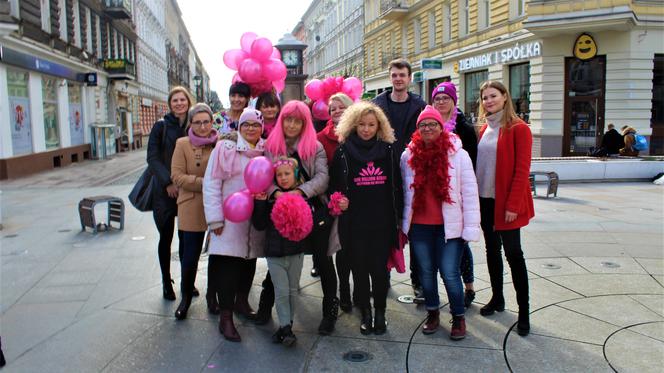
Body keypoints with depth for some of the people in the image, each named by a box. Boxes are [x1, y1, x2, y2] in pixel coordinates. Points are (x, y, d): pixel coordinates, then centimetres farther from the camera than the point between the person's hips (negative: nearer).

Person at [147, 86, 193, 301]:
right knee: (166, 237, 6)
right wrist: (168, 182, -15)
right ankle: (166, 282, 20)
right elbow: (153, 158, -6)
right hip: (165, 190, -1)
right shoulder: (161, 126, -1)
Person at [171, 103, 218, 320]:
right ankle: (186, 297, 29)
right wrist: (204, 183, -15)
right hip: (192, 210, -1)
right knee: (190, 258, 5)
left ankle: (212, 296, 31)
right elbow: (177, 176, -6)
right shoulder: (182, 144, 1)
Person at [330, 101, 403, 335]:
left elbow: (397, 185, 6)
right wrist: (338, 200, -15)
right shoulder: (343, 151, 0)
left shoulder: (388, 150, 4)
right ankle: (365, 313, 26)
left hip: (383, 221, 1)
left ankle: (380, 311, 25)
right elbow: (334, 185, 5)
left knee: (380, 268, 5)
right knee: (359, 268, 8)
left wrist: (399, 217, 4)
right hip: (354, 222, 0)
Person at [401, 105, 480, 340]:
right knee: (426, 272, 14)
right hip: (419, 226, 3)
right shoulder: (408, 156, 3)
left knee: (450, 274, -1)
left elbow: (469, 193, -5)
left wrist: (470, 228, -7)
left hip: (449, 226, -3)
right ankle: (433, 313, 34)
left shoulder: (458, 154, -6)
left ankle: (458, 317, 21)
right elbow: (405, 191, 9)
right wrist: (404, 224, 9)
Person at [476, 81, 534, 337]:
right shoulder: (484, 128, 11)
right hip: (485, 200, 6)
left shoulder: (518, 128, -9)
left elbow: (522, 170, -13)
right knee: (492, 249, 14)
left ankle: (524, 312, 7)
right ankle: (497, 299, 29)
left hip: (506, 202, -6)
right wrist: (474, 195, 5)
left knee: (513, 252, -3)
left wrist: (513, 205, -18)